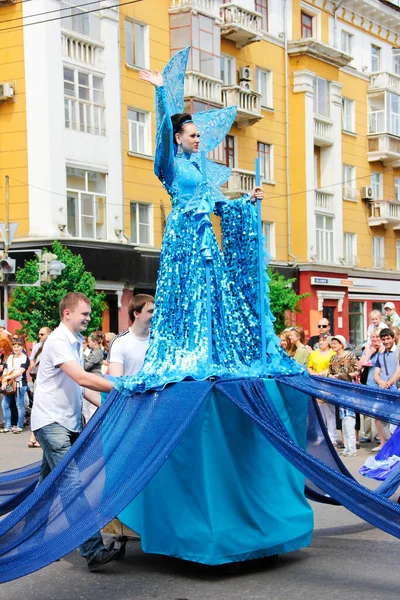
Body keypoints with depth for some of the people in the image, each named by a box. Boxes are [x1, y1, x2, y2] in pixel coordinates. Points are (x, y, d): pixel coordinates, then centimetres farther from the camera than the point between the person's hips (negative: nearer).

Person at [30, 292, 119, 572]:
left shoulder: (75, 341, 14)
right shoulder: (58, 341, -15)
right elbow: (82, 379, -25)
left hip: (68, 421, 9)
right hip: (52, 422, -9)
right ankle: (93, 551, -19)